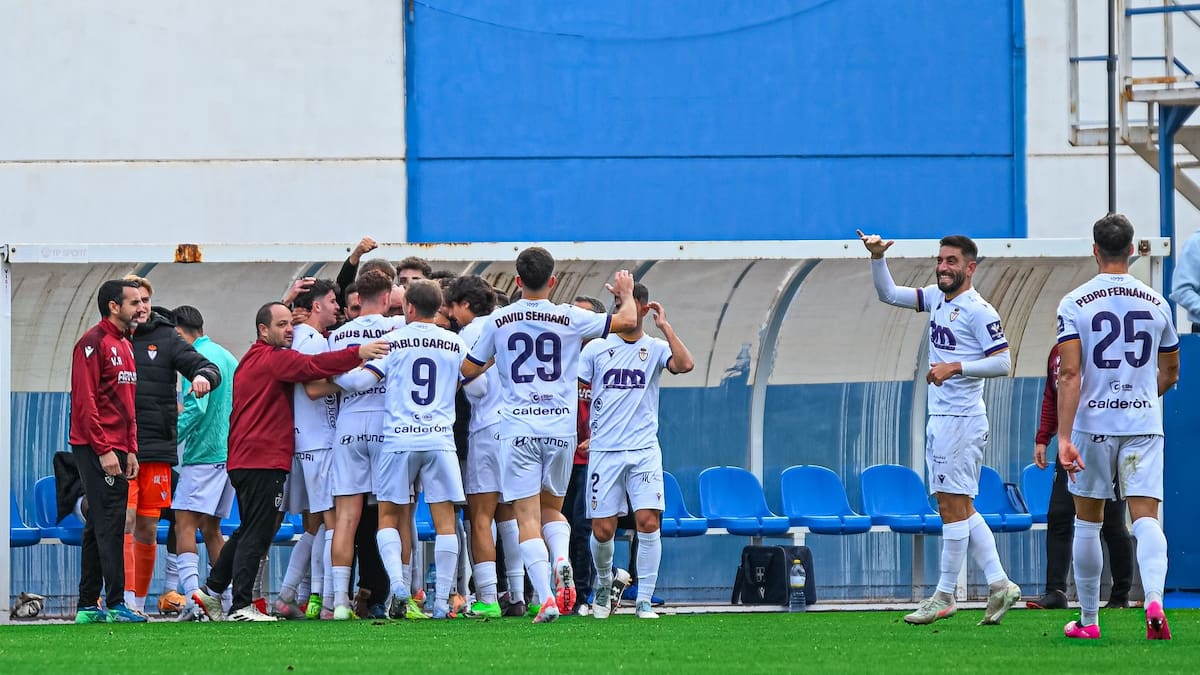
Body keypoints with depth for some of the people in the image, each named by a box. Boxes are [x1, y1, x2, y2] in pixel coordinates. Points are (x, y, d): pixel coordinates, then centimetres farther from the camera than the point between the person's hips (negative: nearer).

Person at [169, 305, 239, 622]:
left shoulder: (199, 357, -9)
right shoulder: (228, 357, 19)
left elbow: (196, 408, -19)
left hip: (204, 452, -9)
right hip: (231, 453, 9)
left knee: (185, 523, -12)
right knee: (211, 527, 15)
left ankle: (193, 597, -25)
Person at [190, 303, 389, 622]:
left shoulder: (251, 360, 20)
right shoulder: (275, 358, -10)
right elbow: (311, 366, -24)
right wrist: (358, 353, -33)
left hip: (243, 460, 10)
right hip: (264, 461, -10)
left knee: (248, 532, 21)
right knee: (256, 535, -7)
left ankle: (211, 590, 25)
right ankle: (241, 607, -8)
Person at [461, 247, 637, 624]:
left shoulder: (498, 321, 1)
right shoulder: (569, 319, -1)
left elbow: (469, 370, 10)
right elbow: (627, 321, 4)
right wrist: (626, 294, 25)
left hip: (517, 427, -1)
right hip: (561, 427, 1)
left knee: (527, 516, -1)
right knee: (552, 507, 18)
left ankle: (546, 599, -15)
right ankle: (562, 559, -13)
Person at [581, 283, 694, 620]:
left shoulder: (655, 348, 5)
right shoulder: (596, 348, 7)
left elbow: (685, 364, -15)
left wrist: (664, 326, -10)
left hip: (644, 450, -1)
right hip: (604, 451, 1)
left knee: (648, 521, -13)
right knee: (602, 529, -1)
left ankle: (644, 601, -5)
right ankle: (604, 583, 28)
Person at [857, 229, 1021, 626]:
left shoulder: (979, 311, -11)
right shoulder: (937, 298, 13)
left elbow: (1002, 363, -16)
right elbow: (887, 294, 18)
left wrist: (956, 367, -23)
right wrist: (877, 257, 3)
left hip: (963, 420, -9)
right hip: (940, 419, 9)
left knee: (953, 505, -6)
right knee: (958, 508, 10)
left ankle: (945, 596, -2)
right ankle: (999, 584, 12)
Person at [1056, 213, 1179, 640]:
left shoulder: (1075, 304, -5)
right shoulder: (1156, 303, 4)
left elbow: (1070, 374, -13)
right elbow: (1169, 374, 14)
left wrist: (1064, 437, -15)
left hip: (1092, 424, -1)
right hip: (1144, 424, 1)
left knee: (1088, 523, 12)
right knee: (1146, 518, -3)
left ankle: (1089, 620, 19)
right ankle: (1154, 600, -27)